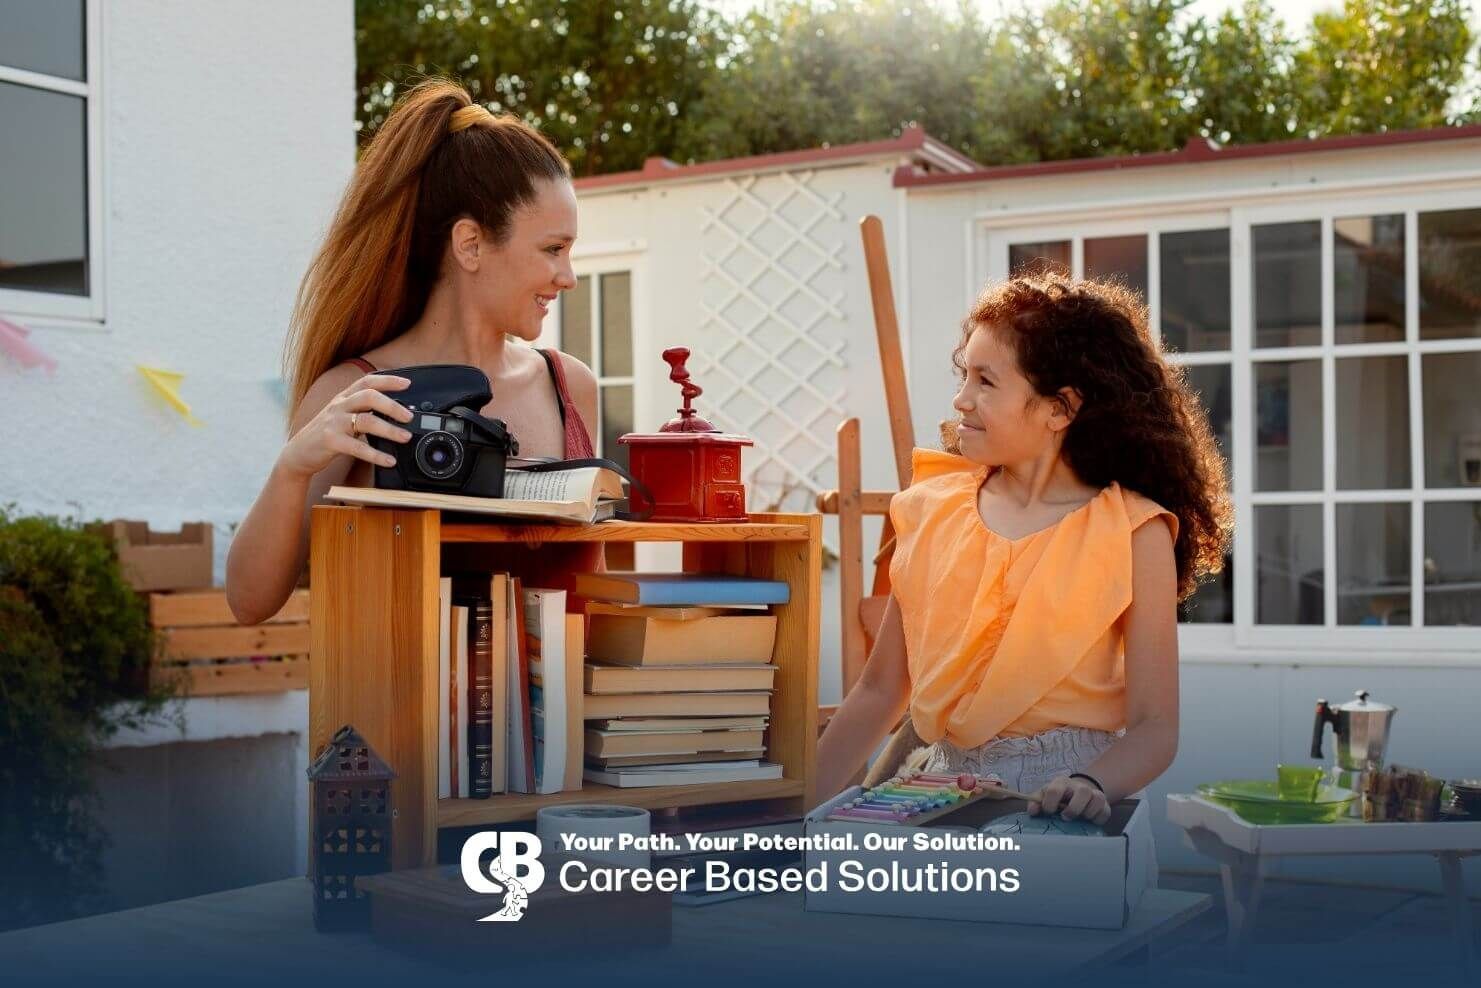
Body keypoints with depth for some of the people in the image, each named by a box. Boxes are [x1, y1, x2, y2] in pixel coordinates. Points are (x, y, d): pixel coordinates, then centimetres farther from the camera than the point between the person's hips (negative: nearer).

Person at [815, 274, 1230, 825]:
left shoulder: (1134, 534, -4)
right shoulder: (933, 509, 6)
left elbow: (1154, 726, -6)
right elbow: (880, 690, 10)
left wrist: (1090, 785, -25)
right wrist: (802, 802, 2)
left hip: (1058, 791, -3)